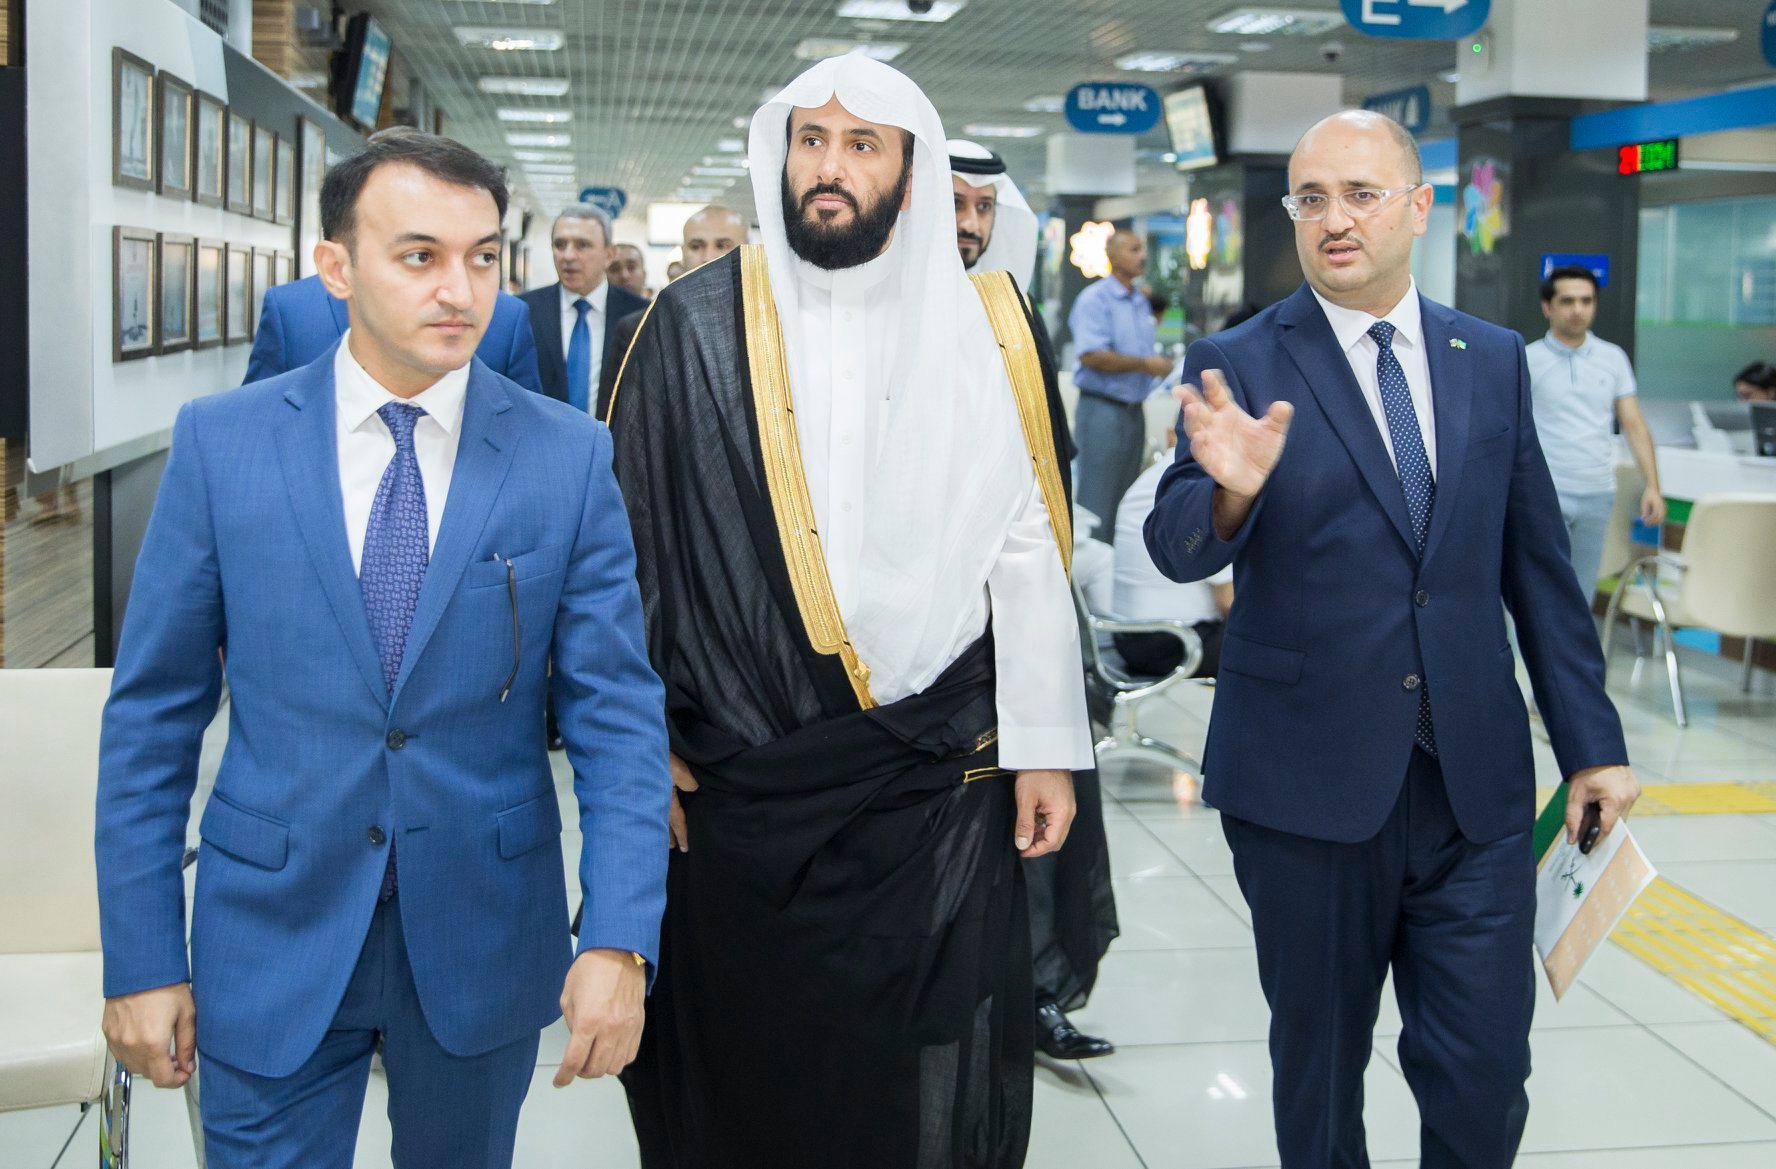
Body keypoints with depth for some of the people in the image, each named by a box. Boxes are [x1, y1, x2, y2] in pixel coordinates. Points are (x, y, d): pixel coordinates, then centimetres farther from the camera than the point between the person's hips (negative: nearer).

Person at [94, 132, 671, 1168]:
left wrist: (620, 939, -16)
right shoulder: (222, 441, -5)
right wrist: (141, 957, -3)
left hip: (485, 939, 1)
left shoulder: (571, 455, -5)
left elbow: (617, 711, -6)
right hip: (273, 933, 0)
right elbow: (155, 712, -1)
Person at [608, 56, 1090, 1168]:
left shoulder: (986, 327, 1)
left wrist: (1046, 748, 0)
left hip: (939, 787, 1)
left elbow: (1030, 549, 1)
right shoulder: (699, 322, -2)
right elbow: (630, 540, 0)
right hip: (736, 786, 0)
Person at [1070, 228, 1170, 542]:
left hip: (1134, 409, 8)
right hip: (1102, 408, -8)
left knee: (1126, 500, 11)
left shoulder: (1142, 301, 15)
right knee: (1097, 502, -6)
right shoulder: (1095, 298, -10)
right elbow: (1091, 355, -20)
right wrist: (1145, 364, -19)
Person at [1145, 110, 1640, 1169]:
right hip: (1308, 780, -2)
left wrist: (1592, 742, 11)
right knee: (1319, 1065, 13)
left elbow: (1539, 564, 11)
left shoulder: (1494, 359, 7)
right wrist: (1230, 490, -36)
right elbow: (1178, 550, -14)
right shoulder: (1240, 364, -3)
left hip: (1476, 782, 2)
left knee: (1485, 1077, 5)